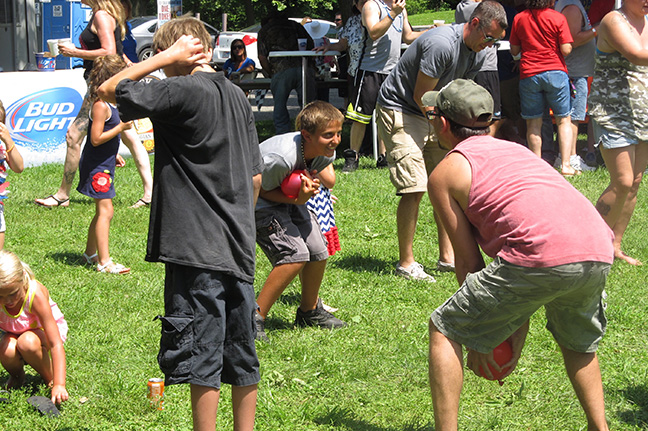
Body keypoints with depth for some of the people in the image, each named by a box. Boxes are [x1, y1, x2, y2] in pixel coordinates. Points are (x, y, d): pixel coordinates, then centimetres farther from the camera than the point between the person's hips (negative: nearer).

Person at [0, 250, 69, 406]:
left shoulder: (35, 295, -35)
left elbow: (56, 344, -36)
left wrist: (59, 385, -43)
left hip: (43, 331, -2)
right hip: (13, 333, 2)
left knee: (27, 342, -37)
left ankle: (50, 379, -8)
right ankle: (16, 376, 3)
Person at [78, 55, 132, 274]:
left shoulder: (108, 103, 11)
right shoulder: (101, 105, -20)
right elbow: (96, 139, -23)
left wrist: (114, 156, 23)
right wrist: (121, 127, -21)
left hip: (104, 163, 10)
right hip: (97, 165, -10)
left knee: (102, 211, 18)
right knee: (105, 210, -11)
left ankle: (90, 253, 30)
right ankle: (104, 261, -11)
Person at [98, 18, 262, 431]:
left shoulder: (182, 91, -12)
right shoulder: (238, 96, 12)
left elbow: (109, 89, -8)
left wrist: (169, 55, -5)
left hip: (197, 249, -8)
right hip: (239, 249, 8)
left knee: (201, 358, -3)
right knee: (241, 355, 14)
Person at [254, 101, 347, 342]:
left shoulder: (325, 154, -15)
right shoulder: (281, 157, -38)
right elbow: (261, 189, -22)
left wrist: (309, 183, -18)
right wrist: (297, 199, -33)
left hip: (287, 197, 8)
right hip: (259, 201, -8)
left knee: (318, 251, 0)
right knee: (295, 254, -21)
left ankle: (310, 312, 26)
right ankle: (255, 318, -12)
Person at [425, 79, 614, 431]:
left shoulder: (445, 172, 14)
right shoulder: (514, 149, 34)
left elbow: (468, 260, 12)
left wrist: (477, 339, 22)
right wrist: (518, 328, 34)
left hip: (544, 259, -7)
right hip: (598, 255, 7)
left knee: (444, 330, 11)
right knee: (577, 341, 35)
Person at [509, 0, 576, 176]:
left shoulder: (519, 18, 4)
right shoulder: (558, 18, -4)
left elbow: (514, 51, 10)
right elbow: (566, 50, -8)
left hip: (528, 74, 2)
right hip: (555, 71, -2)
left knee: (533, 123, 6)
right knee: (563, 120, 7)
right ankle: (565, 165, 2)